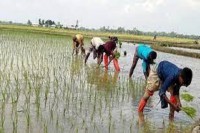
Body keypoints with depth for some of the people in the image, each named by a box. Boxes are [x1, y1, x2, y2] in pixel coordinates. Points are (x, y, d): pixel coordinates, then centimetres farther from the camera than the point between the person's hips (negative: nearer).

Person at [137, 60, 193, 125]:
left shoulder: (181, 76, -23)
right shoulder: (172, 76, -43)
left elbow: (176, 91, -6)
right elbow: (161, 93, -40)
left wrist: (178, 101, -21)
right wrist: (173, 106, -38)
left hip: (166, 72, 6)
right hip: (157, 71, -6)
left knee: (173, 92, -4)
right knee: (148, 93, -9)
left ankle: (171, 116, 3)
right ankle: (140, 112, 5)